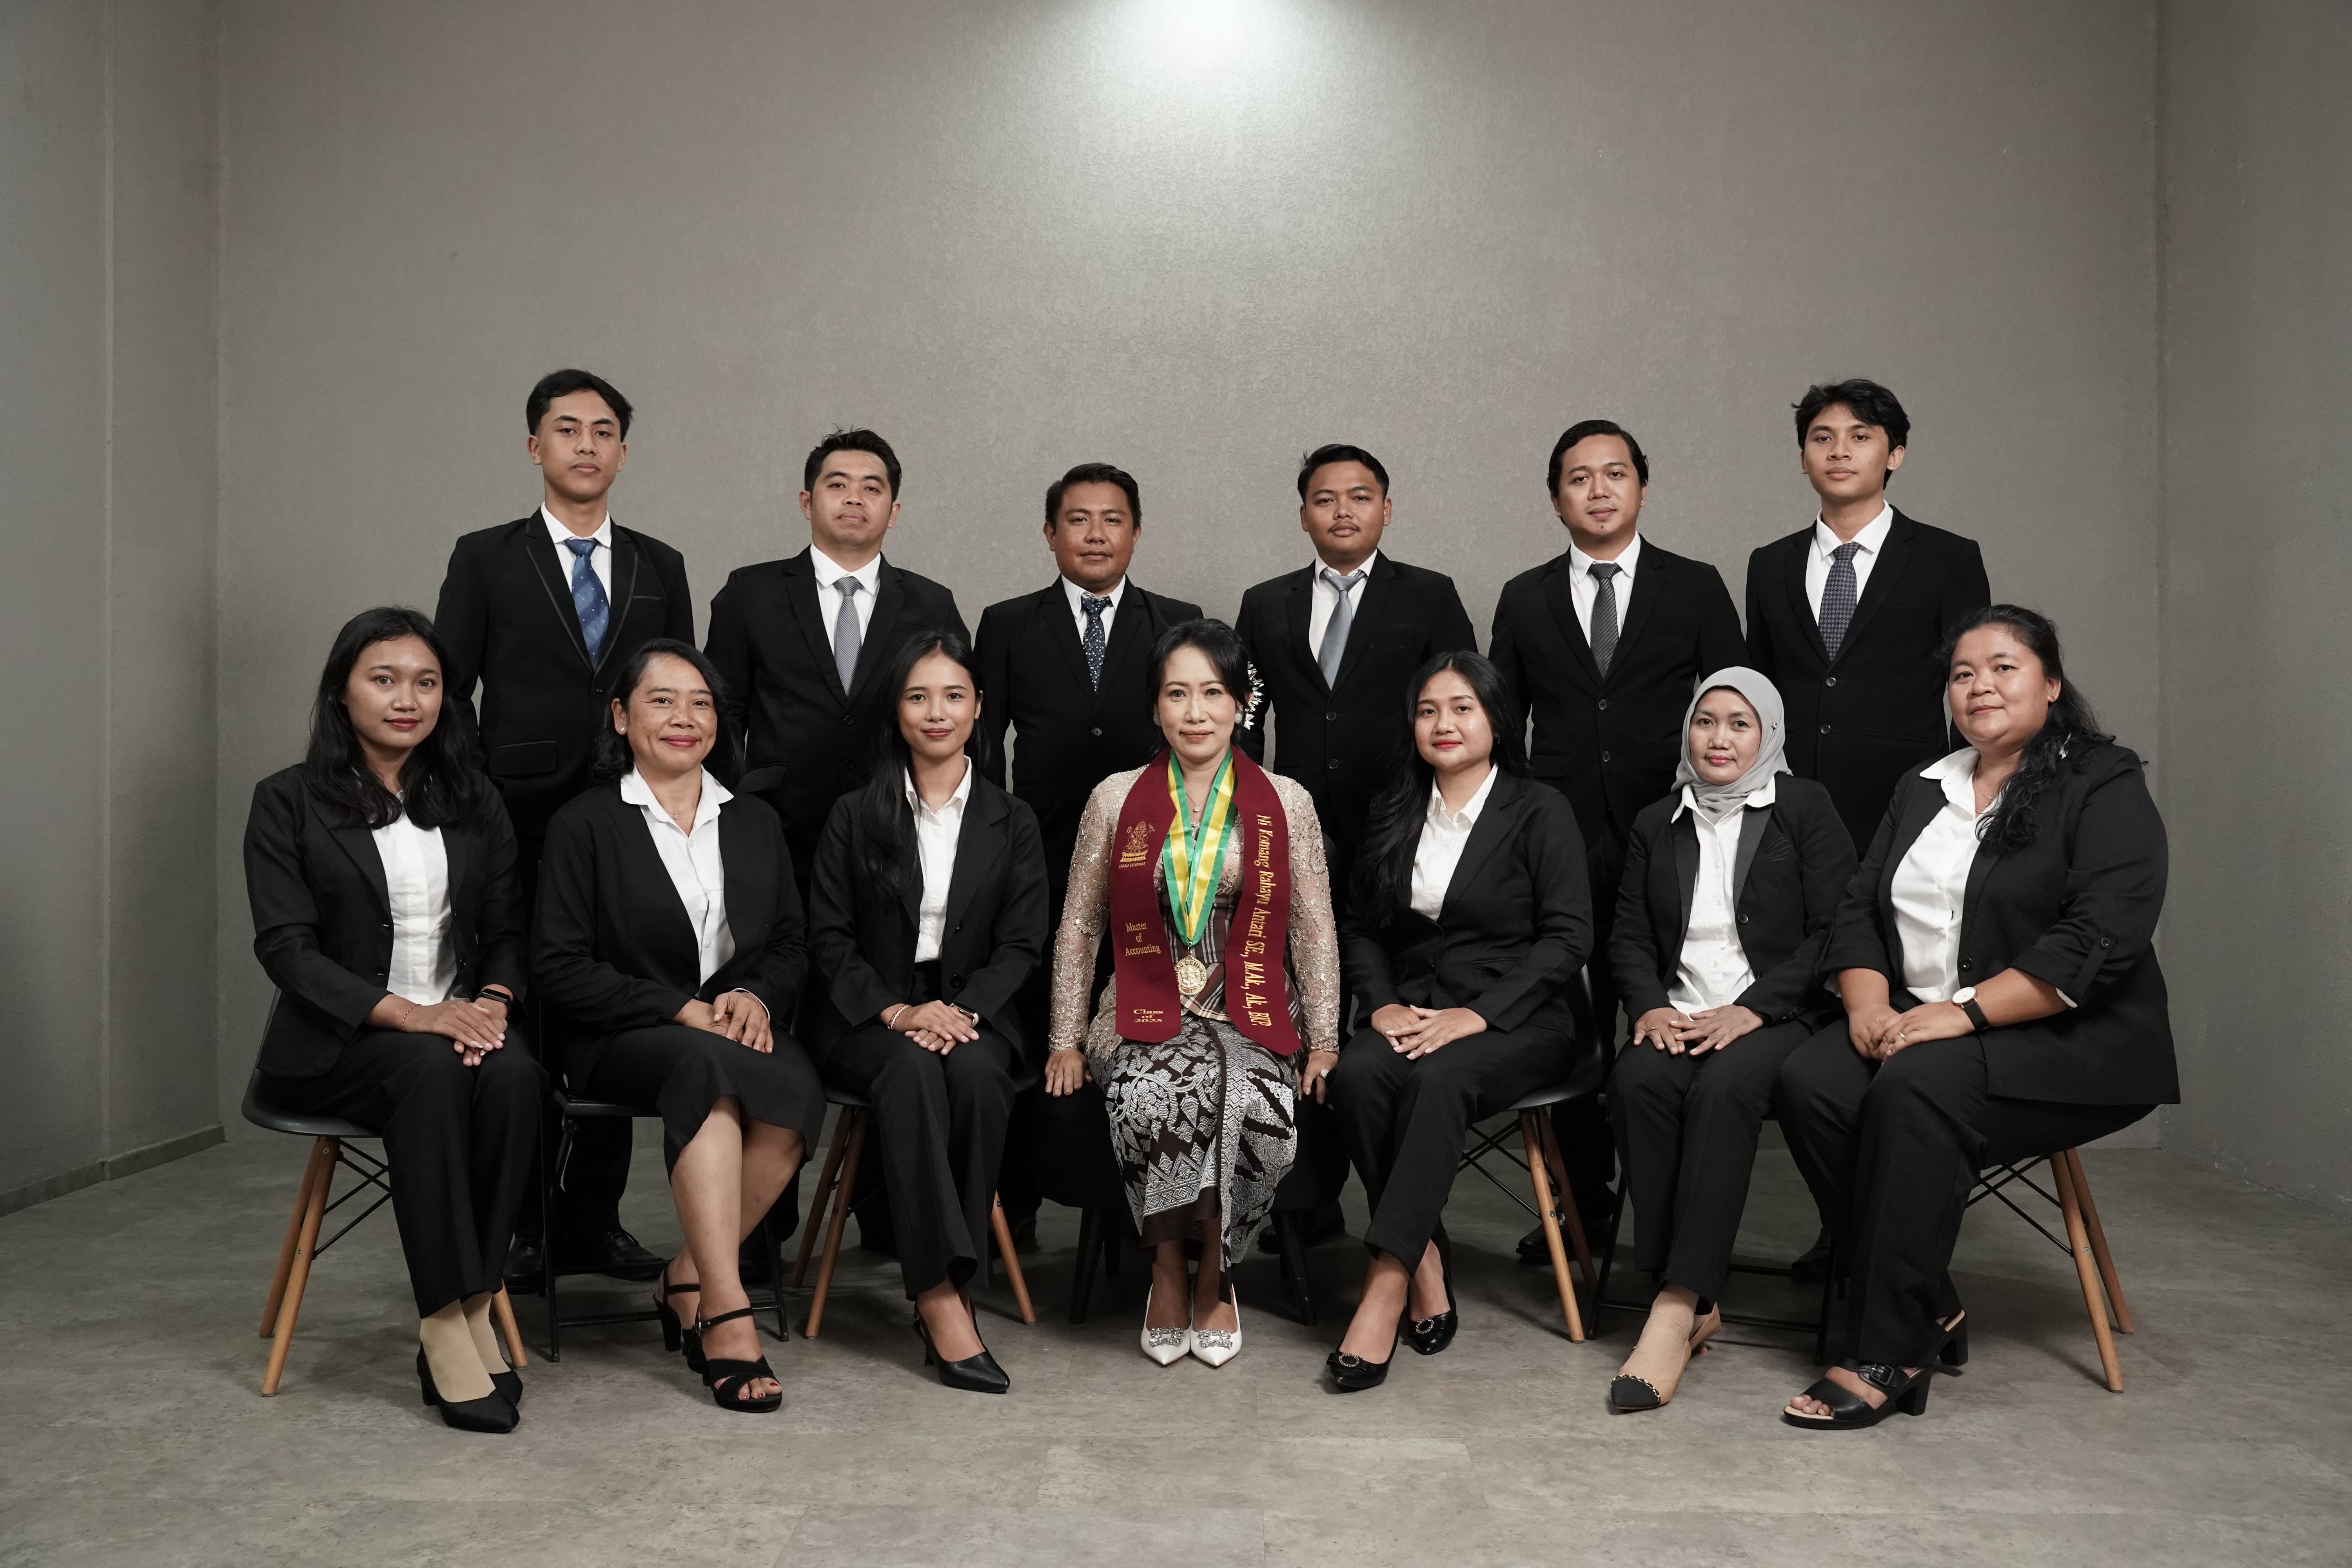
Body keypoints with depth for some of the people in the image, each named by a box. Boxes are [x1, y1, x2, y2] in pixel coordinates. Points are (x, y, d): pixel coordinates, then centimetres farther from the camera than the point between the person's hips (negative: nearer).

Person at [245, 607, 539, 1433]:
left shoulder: (476, 802, 15)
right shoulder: (288, 802, 3)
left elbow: (507, 931, 11)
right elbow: (286, 947, -7)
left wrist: (491, 1004, -12)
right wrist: (409, 1013, -20)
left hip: (462, 1022, 3)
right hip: (336, 1042, -3)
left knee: (513, 1074, -32)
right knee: (431, 1072, -36)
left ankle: (473, 1309, -23)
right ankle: (445, 1325, -32)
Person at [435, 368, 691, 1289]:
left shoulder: (660, 568, 13)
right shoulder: (486, 559, 6)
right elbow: (448, 691, 3)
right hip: (521, 830, -2)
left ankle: (596, 1222, 15)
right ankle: (518, 1228, 9)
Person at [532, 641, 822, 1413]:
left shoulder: (755, 822, 17)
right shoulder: (584, 824, 4)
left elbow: (793, 945, 16)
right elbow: (559, 966, -4)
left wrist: (756, 996, -8)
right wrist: (680, 1010, -14)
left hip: (738, 1028, 4)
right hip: (621, 1041, -3)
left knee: (798, 1086, -32)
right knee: (706, 1067, -38)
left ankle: (688, 1277, -16)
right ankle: (727, 1315, -39)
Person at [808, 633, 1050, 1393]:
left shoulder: (1012, 822, 12)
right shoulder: (855, 816, 10)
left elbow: (1020, 944, 4)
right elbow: (828, 939, 3)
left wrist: (959, 1010, -15)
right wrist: (898, 1012, -14)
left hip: (974, 1011, 1)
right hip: (870, 1016, -1)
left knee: (976, 1073, -34)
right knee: (912, 1072, -34)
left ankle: (946, 1284, -26)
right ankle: (939, 1296, -36)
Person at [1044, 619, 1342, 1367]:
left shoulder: (1286, 802, 7)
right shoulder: (1115, 800, 8)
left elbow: (1314, 930, 7)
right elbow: (1078, 926, 11)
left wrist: (1323, 1042, 0)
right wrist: (1066, 1041, 4)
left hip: (1249, 1018, 0)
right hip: (1145, 1014, 0)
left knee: (1245, 1102, -33)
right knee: (1154, 1095, -34)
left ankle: (1211, 1272, -7)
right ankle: (1171, 1270, -9)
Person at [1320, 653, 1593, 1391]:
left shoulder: (1540, 812, 1)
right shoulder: (1393, 816, 15)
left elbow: (1567, 936, -7)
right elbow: (1361, 927, 15)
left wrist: (1478, 1015, -18)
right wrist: (1381, 1004, -5)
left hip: (1516, 1020, -4)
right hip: (1413, 1011, 4)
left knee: (1439, 1079, -36)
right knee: (1356, 1074, -29)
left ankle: (1386, 1284, -35)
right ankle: (1426, 1265, -20)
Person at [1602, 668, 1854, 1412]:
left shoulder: (1804, 808, 7)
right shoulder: (1656, 824, 19)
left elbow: (1834, 929, -3)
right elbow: (1629, 935, 16)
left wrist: (1749, 1010, -14)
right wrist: (1651, 1006, -6)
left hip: (1780, 1016, -3)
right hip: (1678, 1016, 3)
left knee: (1723, 1088, -36)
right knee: (1637, 1083, -30)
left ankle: (1677, 1306, -37)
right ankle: (1695, 1300, -26)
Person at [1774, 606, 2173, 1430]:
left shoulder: (2105, 790, -3)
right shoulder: (1922, 791, 18)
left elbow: (2096, 944, -16)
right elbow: (1859, 906, 12)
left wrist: (1962, 1014, -23)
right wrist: (1868, 999, -8)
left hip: (2068, 1043, -6)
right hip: (1917, 1024, 6)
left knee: (1916, 1088, -34)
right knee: (1808, 1084, -23)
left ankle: (1889, 1357, -27)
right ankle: (1930, 1309, -10)